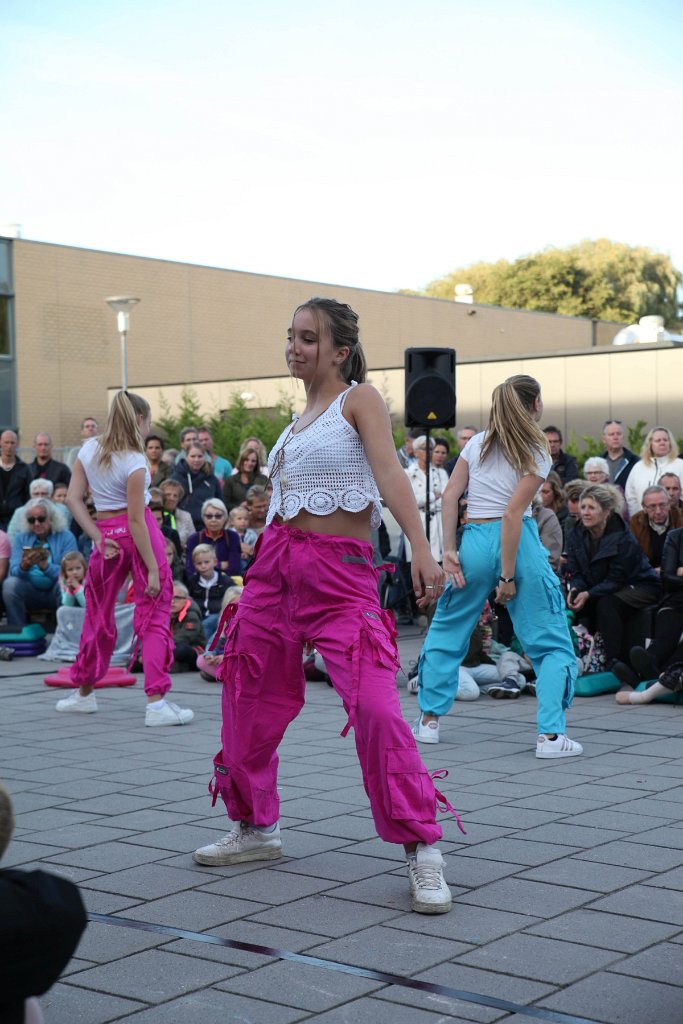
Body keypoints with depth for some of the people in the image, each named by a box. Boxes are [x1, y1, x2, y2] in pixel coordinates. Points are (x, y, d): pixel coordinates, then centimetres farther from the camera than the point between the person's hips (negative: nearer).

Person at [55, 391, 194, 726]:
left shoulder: (89, 449, 3)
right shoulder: (134, 462, -15)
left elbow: (73, 499, 1)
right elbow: (136, 520, -17)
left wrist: (97, 537, 0)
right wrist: (153, 569, -15)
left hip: (108, 533, 5)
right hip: (138, 535, -5)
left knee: (98, 614, 18)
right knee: (154, 615, 0)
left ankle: (84, 692, 32)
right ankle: (156, 702, -5)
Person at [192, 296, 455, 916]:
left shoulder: (360, 399, -3)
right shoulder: (301, 417, 18)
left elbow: (390, 471, -18)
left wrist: (421, 549, -30)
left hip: (341, 573, -8)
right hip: (276, 563, 8)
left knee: (375, 708, -19)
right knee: (251, 703, 12)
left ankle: (421, 850, -9)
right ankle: (256, 827, 32)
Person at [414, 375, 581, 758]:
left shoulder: (478, 443, 10)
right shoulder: (537, 455, -3)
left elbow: (449, 496, 2)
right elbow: (513, 513, -13)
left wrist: (449, 551, 2)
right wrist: (508, 576, -12)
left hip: (475, 542, 4)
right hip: (518, 544, -4)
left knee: (447, 629, 21)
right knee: (552, 643, 7)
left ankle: (429, 720, 25)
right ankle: (551, 735, -1)